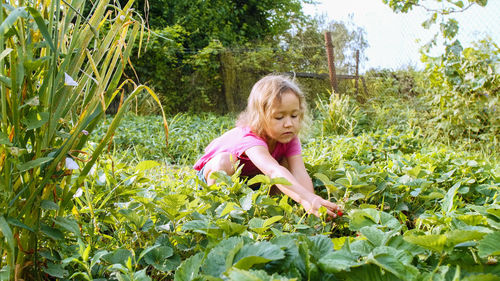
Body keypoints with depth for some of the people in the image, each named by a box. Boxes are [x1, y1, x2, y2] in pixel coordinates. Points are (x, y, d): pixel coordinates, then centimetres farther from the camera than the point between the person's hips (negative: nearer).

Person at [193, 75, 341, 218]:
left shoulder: (289, 138, -22)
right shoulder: (251, 137, -43)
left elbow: (300, 173, -35)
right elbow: (274, 171, -60)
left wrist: (313, 204, -53)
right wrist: (306, 199, -74)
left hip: (251, 175, 6)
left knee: (286, 162, -18)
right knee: (224, 160, -39)